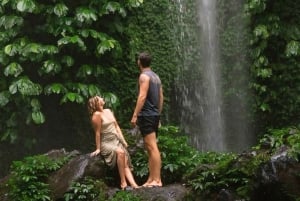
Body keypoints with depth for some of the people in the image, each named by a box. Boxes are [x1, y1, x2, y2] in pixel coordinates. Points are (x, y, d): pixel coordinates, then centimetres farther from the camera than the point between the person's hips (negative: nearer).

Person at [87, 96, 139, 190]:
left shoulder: (108, 111, 13)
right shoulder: (97, 115, -10)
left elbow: (116, 126, 18)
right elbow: (97, 132, -13)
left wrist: (123, 140, 12)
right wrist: (98, 149, -14)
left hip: (117, 141, 7)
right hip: (106, 143, -7)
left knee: (126, 163, -14)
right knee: (120, 152, -34)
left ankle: (134, 185, -30)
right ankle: (123, 183, -33)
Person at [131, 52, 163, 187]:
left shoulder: (144, 76, -9)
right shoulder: (156, 77, 16)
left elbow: (142, 96, -18)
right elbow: (161, 98, 18)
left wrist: (135, 115, -19)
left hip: (146, 115, -9)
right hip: (155, 115, 9)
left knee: (152, 148, -12)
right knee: (150, 148, 12)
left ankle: (157, 180, -15)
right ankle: (151, 179, 13)